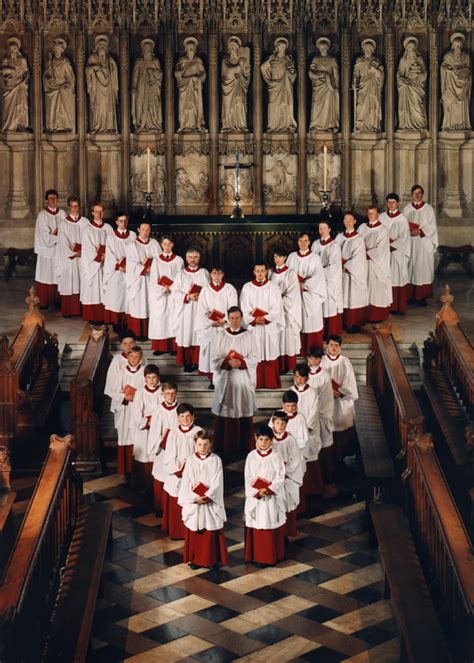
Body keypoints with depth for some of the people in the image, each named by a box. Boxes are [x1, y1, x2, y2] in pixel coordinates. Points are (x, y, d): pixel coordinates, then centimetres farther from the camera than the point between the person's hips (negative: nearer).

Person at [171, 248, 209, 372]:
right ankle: (187, 363, 3)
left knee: (199, 335, -1)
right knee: (186, 335, -2)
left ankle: (197, 362, 5)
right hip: (185, 310, -1)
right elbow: (175, 292, -1)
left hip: (200, 310, 1)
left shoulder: (204, 273, 8)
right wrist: (188, 296, -14)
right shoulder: (181, 274, 4)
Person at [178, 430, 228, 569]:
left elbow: (217, 483, -7)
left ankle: (212, 559, 14)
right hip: (193, 503, 1)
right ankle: (194, 559, 18)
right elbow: (186, 483, -3)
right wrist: (195, 498, -15)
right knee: (194, 533, 7)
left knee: (212, 532, 3)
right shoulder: (190, 460, 0)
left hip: (211, 503, -1)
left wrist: (207, 497, -18)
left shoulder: (216, 460, -3)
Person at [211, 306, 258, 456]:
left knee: (243, 412, 0)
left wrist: (241, 363, -19)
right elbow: (215, 359, 0)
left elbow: (254, 359, -2)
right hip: (225, 380, 1)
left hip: (244, 380, 0)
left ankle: (243, 445, 9)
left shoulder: (248, 336, 2)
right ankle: (225, 446, 8)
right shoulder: (221, 336, 3)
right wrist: (228, 362, -18)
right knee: (225, 413, 0)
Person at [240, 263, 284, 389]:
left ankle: (271, 382, 9)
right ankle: (255, 382, 6)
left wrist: (265, 319, -15)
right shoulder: (247, 287, 4)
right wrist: (254, 320, -14)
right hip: (252, 327, 0)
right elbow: (244, 307, -1)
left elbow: (277, 308, -2)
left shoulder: (273, 287, 3)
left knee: (269, 353, 2)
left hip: (270, 327, 0)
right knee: (254, 355, 0)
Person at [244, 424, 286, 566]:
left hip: (272, 498, -1)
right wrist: (257, 492, -15)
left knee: (272, 527, 3)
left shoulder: (275, 457, -3)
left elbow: (280, 478, -6)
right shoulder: (251, 456, 0)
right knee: (256, 528, 4)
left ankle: (272, 557, 13)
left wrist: (268, 490, -19)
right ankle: (257, 557, 12)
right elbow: (248, 478, -1)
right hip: (255, 497, 1)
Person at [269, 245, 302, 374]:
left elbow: (291, 295, -11)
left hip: (286, 311, -4)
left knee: (286, 337, 0)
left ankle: (287, 366, 8)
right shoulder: (271, 273, 8)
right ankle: (276, 365, 9)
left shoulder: (291, 274, -6)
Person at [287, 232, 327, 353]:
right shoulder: (292, 257, 8)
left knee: (311, 323, 0)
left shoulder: (315, 258, -3)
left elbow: (317, 277, -9)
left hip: (310, 296, -3)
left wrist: (303, 285, -15)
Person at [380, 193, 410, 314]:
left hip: (397, 253, -3)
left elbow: (404, 238, -7)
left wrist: (391, 245, -13)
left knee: (397, 279, 0)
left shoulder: (402, 219, -5)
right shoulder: (382, 216, 7)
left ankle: (399, 307, 6)